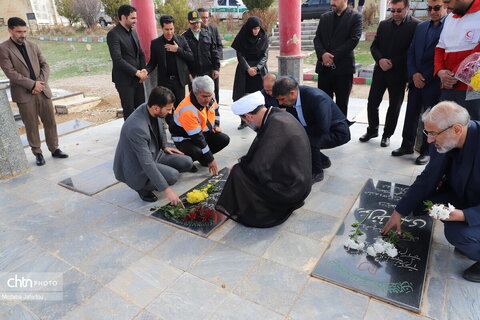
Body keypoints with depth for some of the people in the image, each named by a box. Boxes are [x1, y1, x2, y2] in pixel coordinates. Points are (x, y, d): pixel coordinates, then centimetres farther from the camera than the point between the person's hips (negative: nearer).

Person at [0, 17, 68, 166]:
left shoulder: (32, 46, 10)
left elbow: (45, 65, 9)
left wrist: (41, 82, -7)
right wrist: (32, 84, -15)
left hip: (42, 90, 4)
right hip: (24, 94, -4)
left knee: (50, 121, 6)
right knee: (31, 126, 4)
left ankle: (54, 149, 19)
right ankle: (37, 153, 15)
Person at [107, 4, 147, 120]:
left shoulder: (133, 32, 13)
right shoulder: (113, 34, -12)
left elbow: (141, 53, 15)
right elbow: (117, 59, -20)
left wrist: (143, 70, -2)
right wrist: (136, 72, -19)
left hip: (138, 78, 7)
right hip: (125, 80, -6)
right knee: (129, 111, 2)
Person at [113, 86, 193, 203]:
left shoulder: (152, 110, -11)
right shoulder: (137, 127, -36)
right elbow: (147, 163, -35)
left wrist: (164, 147, 13)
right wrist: (167, 190, -35)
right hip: (136, 166, -8)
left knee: (187, 163, -3)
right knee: (172, 175, -29)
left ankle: (152, 179, 10)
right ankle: (143, 187, -2)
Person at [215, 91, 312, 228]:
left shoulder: (277, 124, -25)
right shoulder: (276, 114, 3)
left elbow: (259, 166, -21)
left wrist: (237, 168, -4)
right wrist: (241, 164, 7)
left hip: (290, 189, -9)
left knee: (239, 172, -11)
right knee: (243, 166, 14)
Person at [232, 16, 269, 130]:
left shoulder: (263, 37, 1)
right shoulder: (242, 37, -2)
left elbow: (265, 55, 0)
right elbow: (240, 54, -3)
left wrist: (256, 67, -13)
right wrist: (248, 68, -14)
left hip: (260, 70, 0)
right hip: (244, 70, 0)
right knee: (242, 96, -3)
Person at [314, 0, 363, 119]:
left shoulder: (355, 17, 2)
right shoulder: (325, 17, 15)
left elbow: (354, 40, -9)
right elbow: (317, 38, 8)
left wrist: (333, 56, -15)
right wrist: (323, 53, -12)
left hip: (343, 67, -3)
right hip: (324, 67, 4)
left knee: (341, 104, 4)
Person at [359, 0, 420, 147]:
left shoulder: (416, 25, -7)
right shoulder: (384, 24, 7)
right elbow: (374, 46, 8)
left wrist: (393, 63, -15)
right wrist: (380, 59, -11)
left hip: (399, 73, -3)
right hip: (380, 70, 4)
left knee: (394, 106, 7)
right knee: (372, 102, 5)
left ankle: (387, 134, 20)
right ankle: (372, 130, 24)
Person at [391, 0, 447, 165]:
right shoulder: (421, 27, 13)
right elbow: (411, 52, 11)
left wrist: (425, 77, -12)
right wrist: (414, 74, -3)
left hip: (434, 82, -5)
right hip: (416, 80, 5)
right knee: (411, 114, 10)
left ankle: (427, 151, 15)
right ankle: (407, 145, 23)